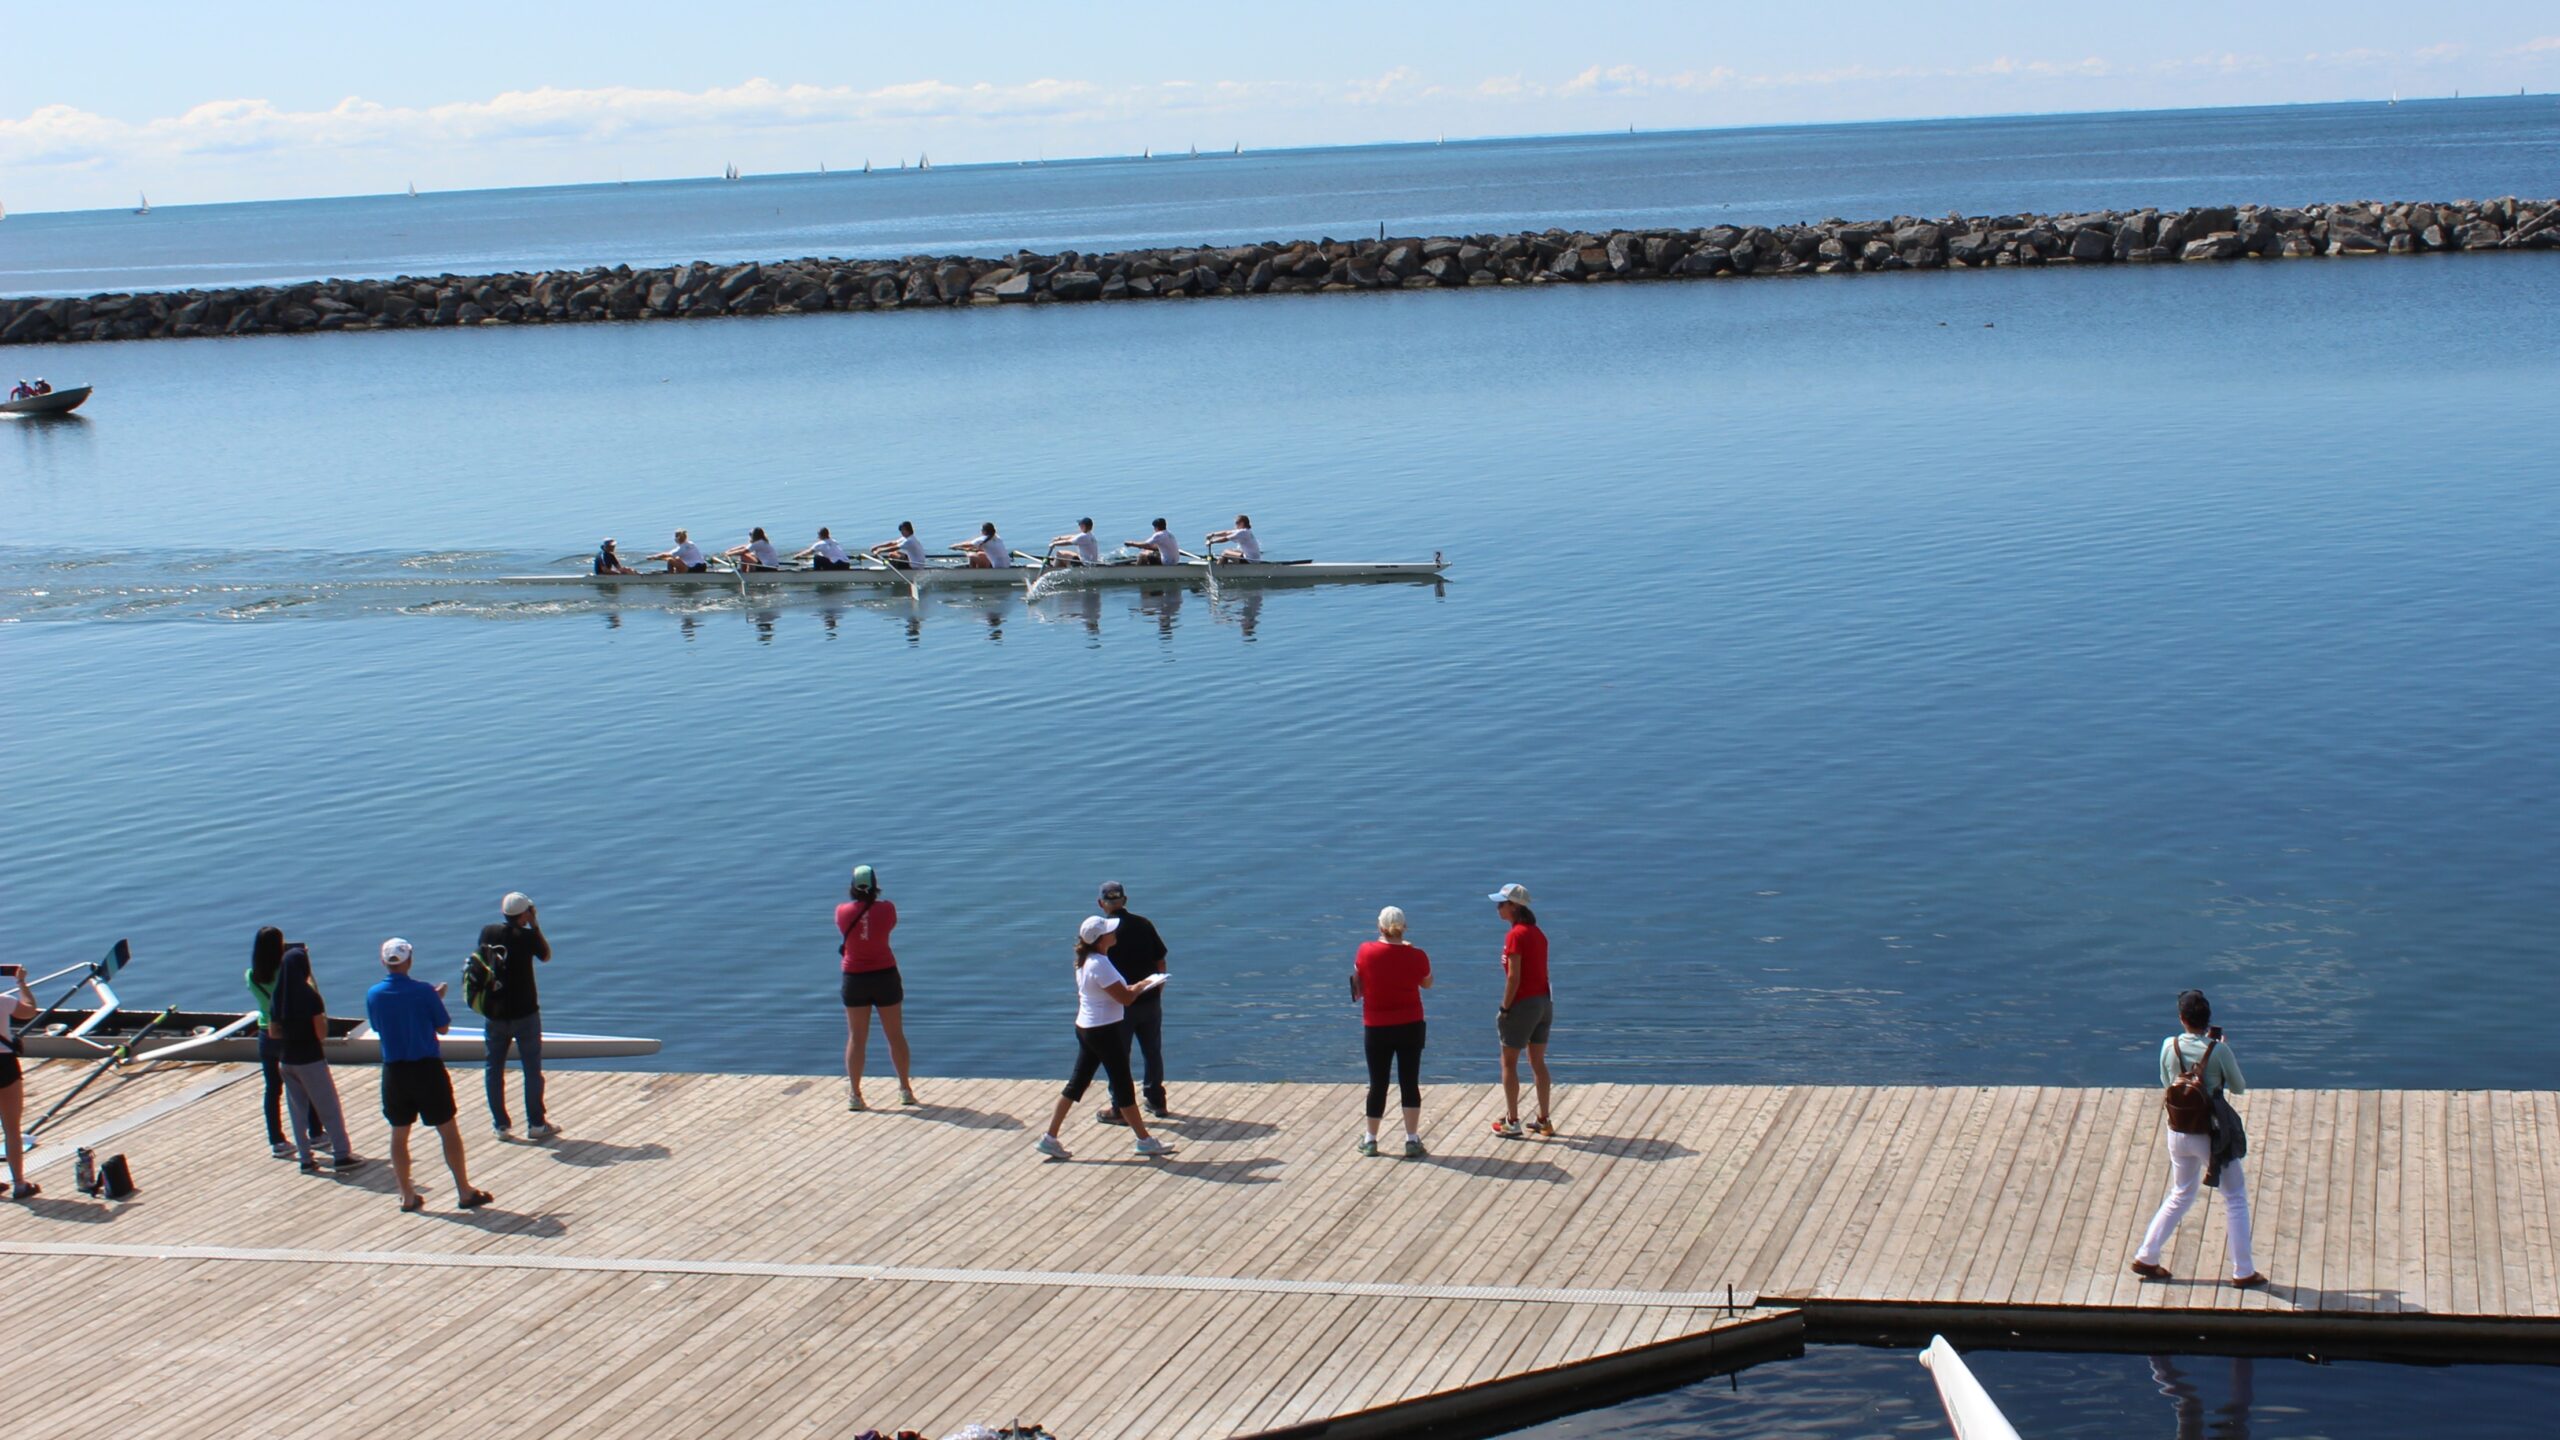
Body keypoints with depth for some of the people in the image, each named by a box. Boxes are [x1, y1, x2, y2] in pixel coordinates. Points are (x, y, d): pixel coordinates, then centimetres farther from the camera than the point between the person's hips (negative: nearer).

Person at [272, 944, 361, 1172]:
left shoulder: (278, 997, 0)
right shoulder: (310, 996, -16)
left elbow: (274, 1032, 7)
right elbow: (322, 1033, -16)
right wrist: (323, 1014, 0)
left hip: (285, 1059, 5)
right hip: (310, 1059, -5)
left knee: (298, 1110, 14)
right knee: (329, 1109, 3)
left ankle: (305, 1157, 16)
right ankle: (342, 1155, 3)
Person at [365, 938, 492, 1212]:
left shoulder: (373, 995, -4)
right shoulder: (424, 991, -13)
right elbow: (443, 1027, -3)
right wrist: (437, 999, 12)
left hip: (394, 1071, 3)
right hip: (427, 1068, -3)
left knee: (399, 1134, 14)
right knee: (448, 1130, 7)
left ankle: (407, 1196, 17)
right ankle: (465, 1192, 9)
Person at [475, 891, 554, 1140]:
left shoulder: (487, 932, -2)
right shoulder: (527, 936, -13)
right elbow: (546, 956, 6)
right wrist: (535, 926, 7)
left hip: (494, 1014, 3)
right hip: (524, 1013, -3)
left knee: (494, 1069, 11)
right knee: (532, 1068, 6)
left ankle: (500, 1124, 13)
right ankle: (536, 1124, 8)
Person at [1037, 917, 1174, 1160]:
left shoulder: (1085, 962, 7)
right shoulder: (1100, 964, -23)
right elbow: (1125, 998, -21)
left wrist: (1133, 986, 10)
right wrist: (1142, 985, -3)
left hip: (1085, 1028, 9)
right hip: (1105, 1031, -9)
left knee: (1077, 1083, 13)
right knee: (1123, 1087, 2)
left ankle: (1050, 1138, 15)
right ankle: (1145, 1142, 12)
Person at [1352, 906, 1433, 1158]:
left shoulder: (1365, 952, -9)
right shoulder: (1416, 956, -9)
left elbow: (1357, 987, 3)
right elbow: (1427, 984, 11)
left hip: (1376, 1028, 0)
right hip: (1410, 1026, 0)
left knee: (1377, 1084, 10)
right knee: (1410, 1082, 5)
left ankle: (1370, 1140, 19)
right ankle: (1412, 1140, 2)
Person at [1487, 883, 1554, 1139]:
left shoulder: (1515, 935, -16)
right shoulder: (1538, 933, 9)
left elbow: (1514, 977, -19)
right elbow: (1540, 971, 12)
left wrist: (1505, 1009, -13)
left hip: (1523, 1003, -8)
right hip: (1544, 1002, 8)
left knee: (1509, 1063, 3)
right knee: (1538, 1063, 14)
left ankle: (1512, 1122, 6)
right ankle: (1544, 1121, 18)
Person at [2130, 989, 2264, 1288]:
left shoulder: (2169, 1047, -8)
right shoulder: (2219, 1051, -18)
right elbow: (2239, 1088, -3)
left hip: (2178, 1132, 4)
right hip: (2211, 1135, -4)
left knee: (2180, 1195, 24)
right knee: (2236, 1199, 12)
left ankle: (2146, 1258, 23)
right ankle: (2243, 1272, 15)